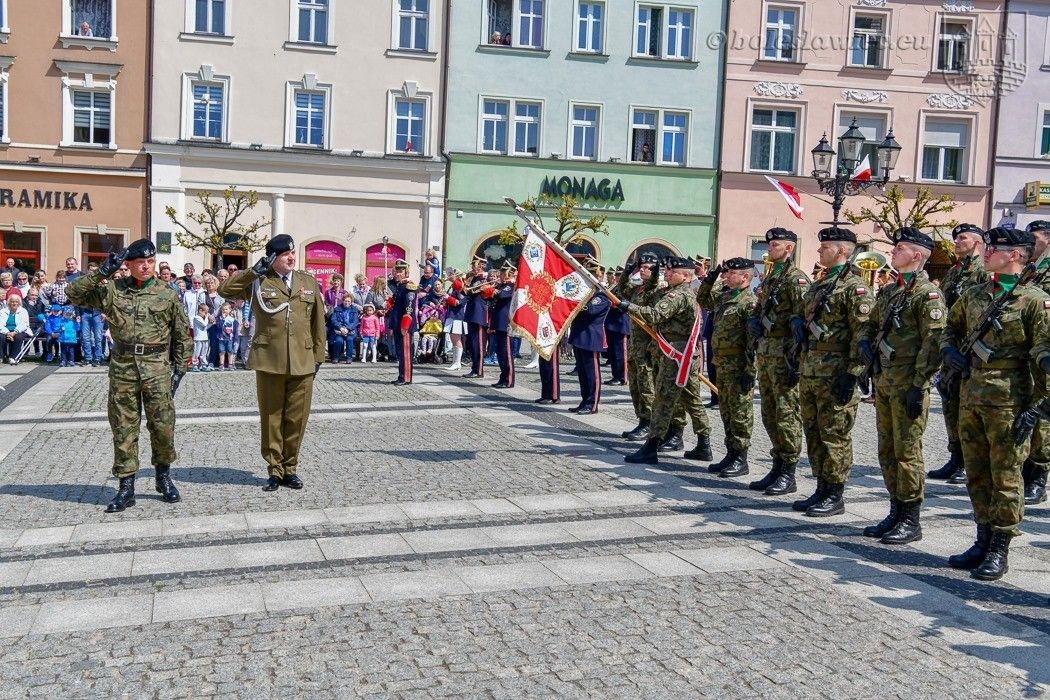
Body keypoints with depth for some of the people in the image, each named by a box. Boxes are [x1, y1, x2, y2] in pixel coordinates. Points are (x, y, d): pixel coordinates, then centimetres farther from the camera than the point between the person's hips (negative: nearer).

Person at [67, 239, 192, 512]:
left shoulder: (167, 295, 2)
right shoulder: (112, 290, 3)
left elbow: (182, 334, 7)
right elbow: (75, 293, -2)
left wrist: (179, 369, 3)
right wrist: (102, 272, -11)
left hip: (157, 368, -1)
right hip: (122, 368, 1)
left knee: (163, 426, 0)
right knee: (123, 429, 5)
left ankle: (164, 477, 23)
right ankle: (126, 488, 15)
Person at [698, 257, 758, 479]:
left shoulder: (749, 301, -14)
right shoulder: (723, 296, 13)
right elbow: (702, 301, 33)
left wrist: (749, 371, -22)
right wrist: (709, 279, 18)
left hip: (738, 366, -9)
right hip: (722, 363, 9)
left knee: (740, 411, -2)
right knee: (726, 410, 14)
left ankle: (740, 459, 5)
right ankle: (731, 453, 24)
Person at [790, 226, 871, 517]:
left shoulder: (854, 287, -11)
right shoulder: (819, 285, 17)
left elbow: (862, 334, -16)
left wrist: (852, 373, -20)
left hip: (835, 375, -9)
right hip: (810, 373, 9)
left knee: (835, 437, -2)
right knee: (813, 434, 13)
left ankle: (835, 496, 7)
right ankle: (822, 490, 23)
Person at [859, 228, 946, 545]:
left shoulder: (928, 293, -11)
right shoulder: (888, 291, 15)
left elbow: (933, 343, -17)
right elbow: (870, 324, 28)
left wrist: (918, 386, -19)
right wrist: (866, 344, 6)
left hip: (907, 384, -8)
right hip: (883, 381, 9)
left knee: (907, 451, -3)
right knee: (887, 451, 13)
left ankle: (911, 521, 6)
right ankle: (896, 512, 23)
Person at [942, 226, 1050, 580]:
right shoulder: (974, 295, 12)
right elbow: (950, 329, 27)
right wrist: (950, 350, 4)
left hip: (1008, 401, -7)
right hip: (970, 396, 7)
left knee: (1005, 476, 0)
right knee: (976, 474, 14)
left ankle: (1000, 551, 9)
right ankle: (984, 541, 26)